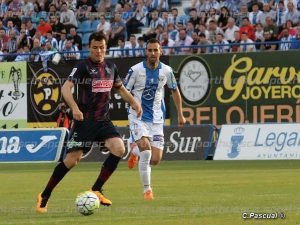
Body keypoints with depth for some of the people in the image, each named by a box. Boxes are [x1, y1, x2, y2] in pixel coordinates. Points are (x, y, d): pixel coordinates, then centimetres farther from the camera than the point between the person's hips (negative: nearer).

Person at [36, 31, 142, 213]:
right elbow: (66, 87, -19)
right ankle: (44, 196, 5)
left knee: (119, 149, -16)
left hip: (103, 120, 6)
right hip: (84, 120, -6)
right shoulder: (83, 67, -9)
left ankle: (96, 190, -3)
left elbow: (120, 88, 26)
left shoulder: (111, 67, 10)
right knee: (72, 159, -10)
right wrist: (74, 108, -34)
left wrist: (134, 103, 12)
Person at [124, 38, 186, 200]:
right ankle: (147, 189, -6)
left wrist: (180, 114, 16)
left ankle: (135, 152, 33)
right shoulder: (136, 70, -10)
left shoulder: (166, 71, 0)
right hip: (137, 117, -3)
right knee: (145, 148, -23)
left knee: (155, 160, -3)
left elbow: (175, 91, 15)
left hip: (156, 119, 3)